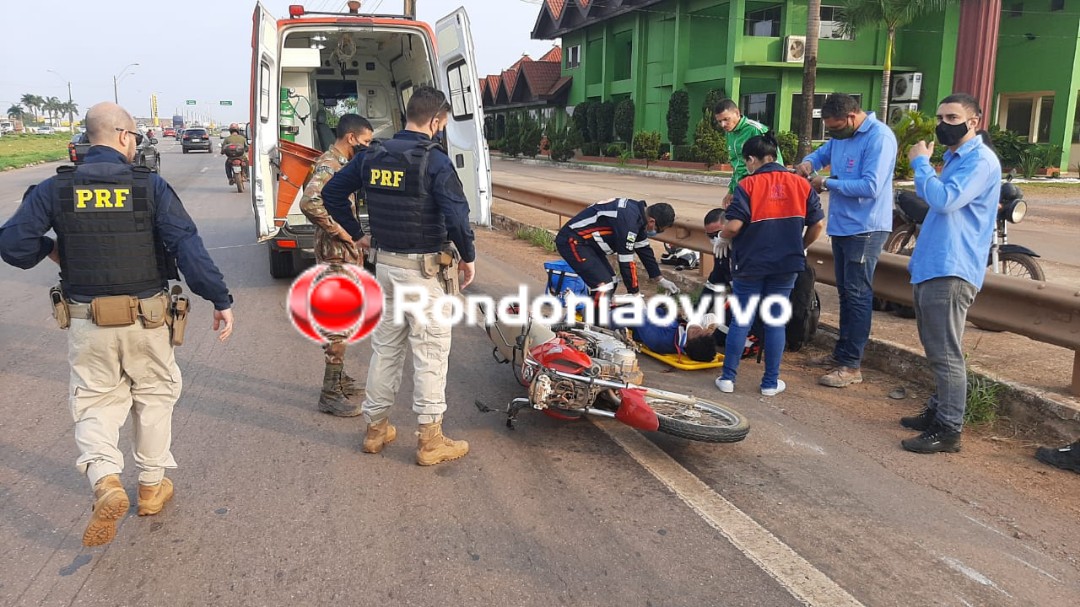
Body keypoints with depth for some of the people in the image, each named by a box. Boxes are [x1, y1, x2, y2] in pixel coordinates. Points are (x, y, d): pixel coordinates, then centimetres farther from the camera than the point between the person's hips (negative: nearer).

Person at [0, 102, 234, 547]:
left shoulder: (55, 189, -2)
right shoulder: (150, 185, -8)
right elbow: (188, 246, -16)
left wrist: (51, 249, 16)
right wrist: (220, 299, -14)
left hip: (86, 321, 1)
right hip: (146, 319, -1)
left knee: (96, 400, 15)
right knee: (154, 395, 17)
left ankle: (104, 480, -8)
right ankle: (152, 485, 27)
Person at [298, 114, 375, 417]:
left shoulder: (340, 163, 14)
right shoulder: (329, 165, -18)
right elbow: (309, 202, -35)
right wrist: (338, 230, -25)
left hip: (344, 253, 10)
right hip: (336, 255, -10)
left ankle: (338, 378, 30)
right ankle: (331, 394, 1)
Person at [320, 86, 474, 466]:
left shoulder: (372, 156, 5)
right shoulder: (434, 160, -15)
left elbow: (331, 193, 13)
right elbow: (456, 214, -23)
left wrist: (356, 234, 20)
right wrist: (468, 257, -8)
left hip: (384, 263, 7)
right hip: (423, 268, -6)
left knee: (385, 346, 17)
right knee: (430, 351, 3)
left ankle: (376, 428, 27)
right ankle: (430, 440, 10)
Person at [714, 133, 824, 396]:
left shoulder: (748, 185, -11)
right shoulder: (801, 184, 1)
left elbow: (734, 225, -19)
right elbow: (818, 225, 3)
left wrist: (724, 240, 2)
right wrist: (800, 247, 18)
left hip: (750, 264, -2)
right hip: (786, 265, 3)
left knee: (741, 320, 8)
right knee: (775, 321, 10)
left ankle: (728, 377, 12)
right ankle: (771, 382, 15)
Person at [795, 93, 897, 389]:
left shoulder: (879, 137, -17)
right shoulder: (842, 135, 10)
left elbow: (871, 186, -25)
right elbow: (822, 153, 28)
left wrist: (827, 183, -16)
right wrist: (808, 163, 4)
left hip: (865, 229, -9)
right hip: (842, 226, 9)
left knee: (858, 295, -6)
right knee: (845, 292, 15)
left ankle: (851, 366, -3)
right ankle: (842, 351, 26)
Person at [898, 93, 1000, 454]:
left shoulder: (981, 161, -11)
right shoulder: (954, 158, 20)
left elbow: (945, 200, -24)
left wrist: (921, 161, -13)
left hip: (951, 272, -10)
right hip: (930, 268, 10)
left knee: (946, 354, -8)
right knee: (935, 351, 17)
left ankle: (949, 430, -3)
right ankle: (938, 411, 27)